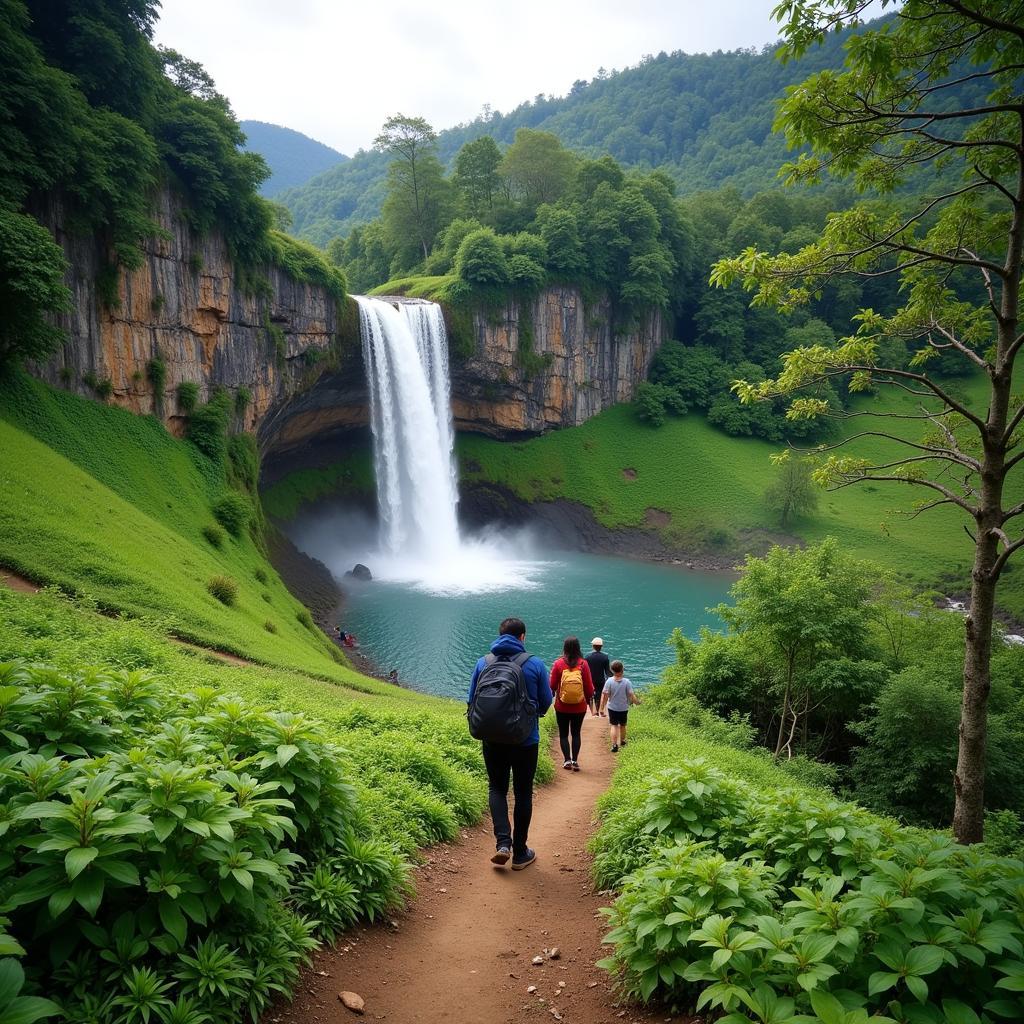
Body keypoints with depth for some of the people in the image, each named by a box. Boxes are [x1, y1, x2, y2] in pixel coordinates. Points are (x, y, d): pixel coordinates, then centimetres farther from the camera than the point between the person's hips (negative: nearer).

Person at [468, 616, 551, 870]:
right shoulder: (535, 664, -8)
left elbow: (471, 700, 3)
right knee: (523, 793, 12)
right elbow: (545, 703, 0)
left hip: (493, 739, 1)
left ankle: (503, 842, -1)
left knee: (497, 788, 17)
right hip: (526, 740, -1)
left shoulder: (483, 663, -3)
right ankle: (520, 853, 18)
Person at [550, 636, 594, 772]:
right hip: (580, 707, 1)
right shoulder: (583, 664, -10)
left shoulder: (558, 664, -11)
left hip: (562, 706, -1)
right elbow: (589, 685, -4)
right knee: (576, 733, 14)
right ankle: (575, 761, 9)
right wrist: (589, 699, 14)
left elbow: (552, 685, -4)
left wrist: (551, 697, 16)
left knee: (563, 734, 12)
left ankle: (567, 760, 6)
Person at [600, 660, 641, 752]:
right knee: (622, 725, 21)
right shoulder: (627, 682, -13)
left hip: (612, 707, -2)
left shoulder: (609, 681, -14)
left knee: (613, 725, 4)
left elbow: (605, 696, -13)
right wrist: (637, 701, 8)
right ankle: (622, 741, 40)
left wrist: (602, 708, -5)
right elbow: (631, 695, -12)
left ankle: (614, 745, -8)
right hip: (624, 708, 2)